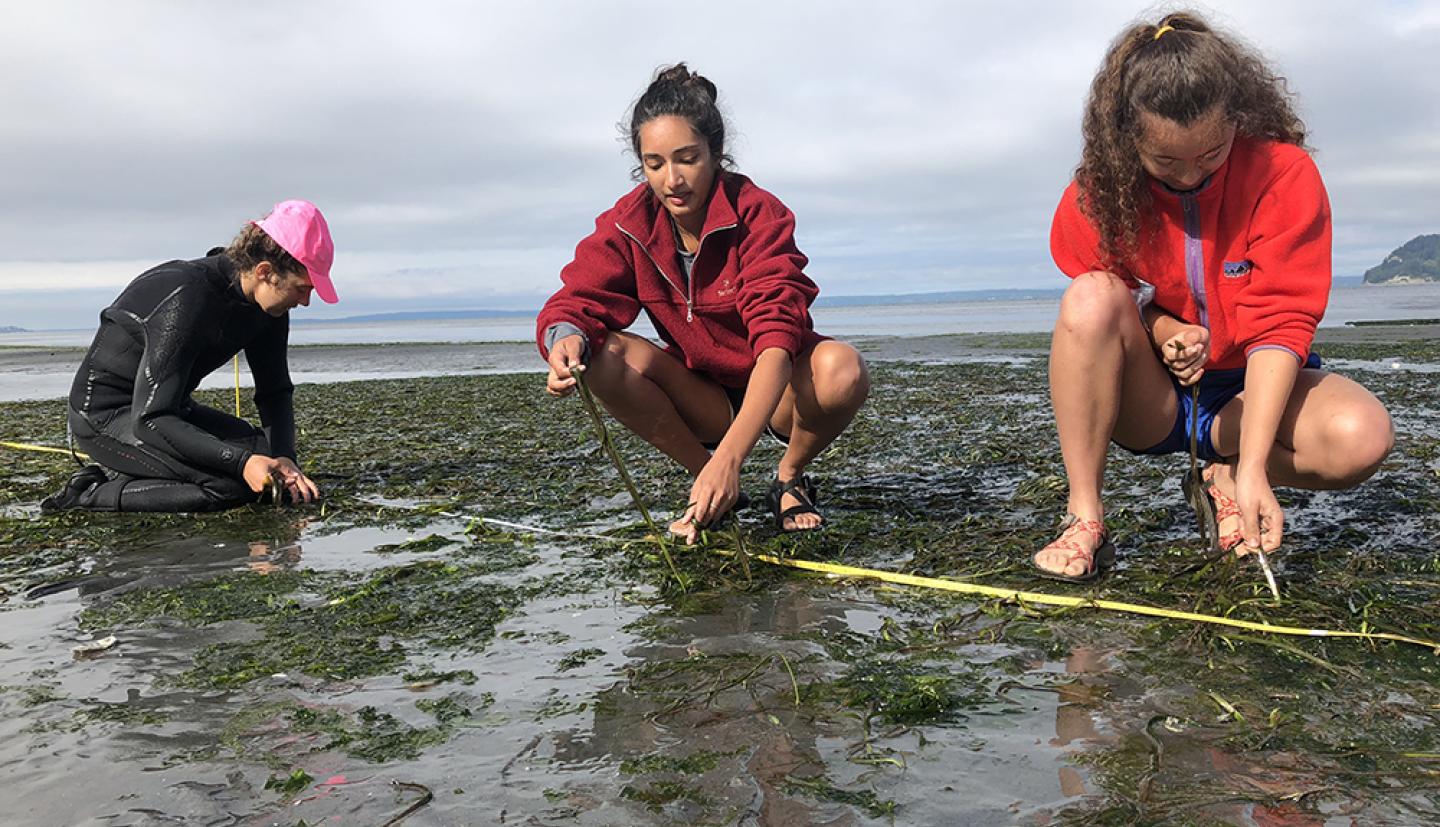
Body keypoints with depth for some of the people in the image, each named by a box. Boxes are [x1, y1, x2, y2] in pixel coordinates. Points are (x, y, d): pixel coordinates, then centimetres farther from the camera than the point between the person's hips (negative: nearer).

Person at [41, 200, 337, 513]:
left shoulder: (268, 305, -6)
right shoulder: (187, 301, -31)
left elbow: (275, 393, 3)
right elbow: (149, 420, -32)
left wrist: (284, 458, -15)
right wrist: (241, 462, -40)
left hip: (166, 408, 9)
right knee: (234, 484, -25)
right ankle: (92, 495, -11)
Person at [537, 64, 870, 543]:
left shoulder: (759, 213, -22)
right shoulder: (629, 224, -9)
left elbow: (777, 338, -34)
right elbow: (580, 297, -15)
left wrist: (729, 456, -48)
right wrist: (567, 337, -44)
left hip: (774, 393, -3)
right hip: (705, 402, 3)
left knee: (841, 368, -35)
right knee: (604, 357, -24)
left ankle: (790, 478, -1)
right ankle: (709, 486, -4)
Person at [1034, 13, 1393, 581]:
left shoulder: (1284, 173, -16)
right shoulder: (1100, 188, -12)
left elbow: (1280, 321, -21)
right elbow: (1096, 311, 0)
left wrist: (1251, 469, -31)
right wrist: (1161, 328, -24)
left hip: (1251, 389, 0)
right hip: (1149, 398, 1)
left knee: (1363, 437, -32)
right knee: (1090, 300, -31)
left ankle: (1224, 473, 0)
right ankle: (1084, 520, -25)